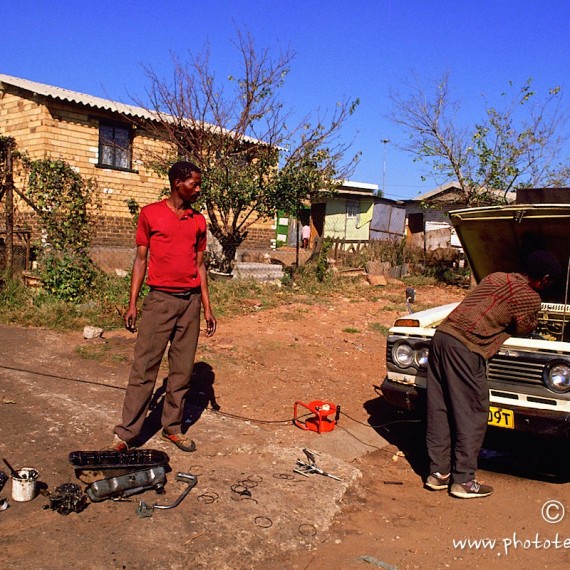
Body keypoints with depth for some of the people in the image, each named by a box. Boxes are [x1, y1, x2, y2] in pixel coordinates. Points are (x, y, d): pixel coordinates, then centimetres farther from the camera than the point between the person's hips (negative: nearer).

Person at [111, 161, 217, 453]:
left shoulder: (199, 221, 11)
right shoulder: (150, 214, 1)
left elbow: (200, 265, 13)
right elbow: (141, 259, 3)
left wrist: (207, 308, 10)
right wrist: (132, 304, -2)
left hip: (190, 301, 4)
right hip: (160, 299, -4)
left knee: (182, 370, 7)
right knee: (144, 368, -3)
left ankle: (172, 427, 18)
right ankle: (126, 433, 4)